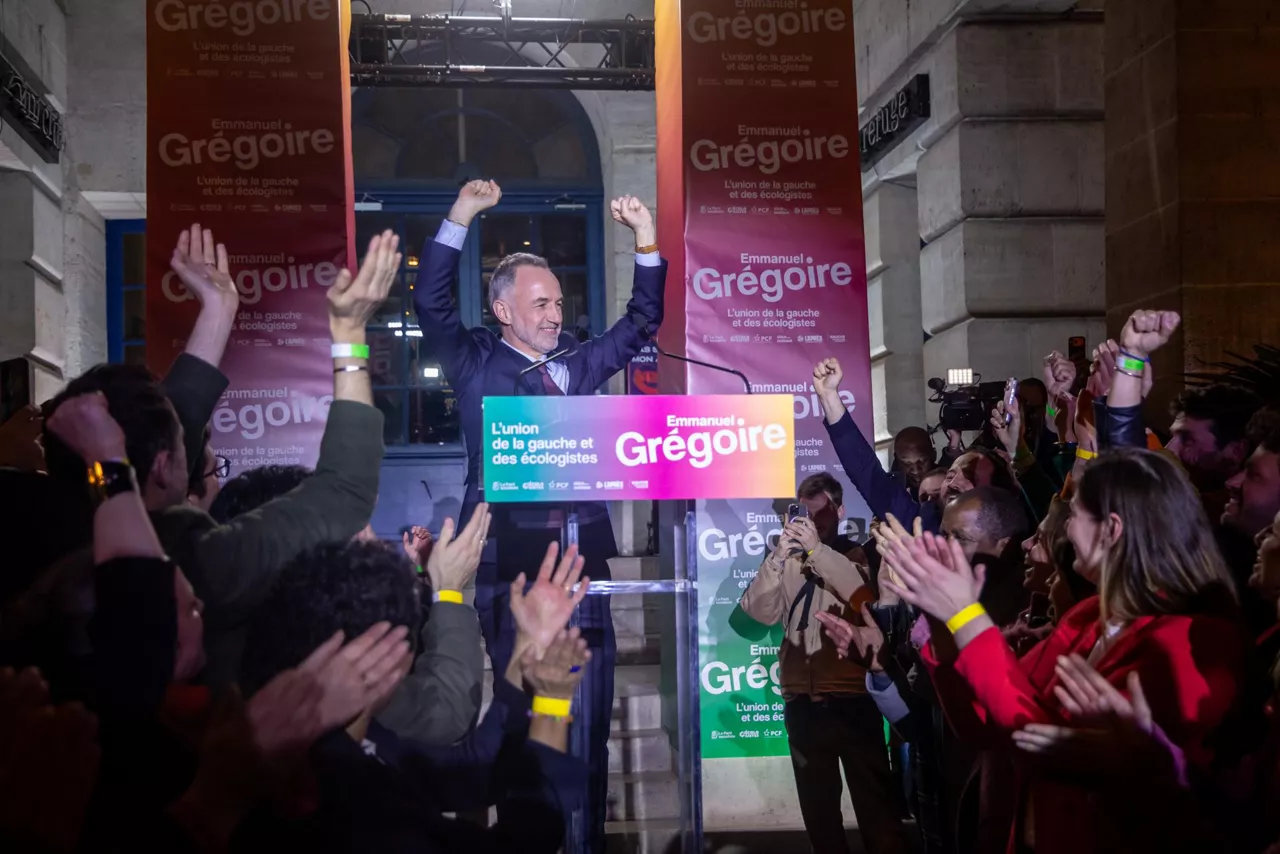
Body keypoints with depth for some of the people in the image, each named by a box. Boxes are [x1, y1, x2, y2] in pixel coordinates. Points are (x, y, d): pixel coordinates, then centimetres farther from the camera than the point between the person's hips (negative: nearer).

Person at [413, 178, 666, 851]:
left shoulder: (579, 364, 18)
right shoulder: (476, 364, 8)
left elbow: (642, 322, 22)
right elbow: (431, 303, -4)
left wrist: (646, 241, 10)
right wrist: (460, 218, -11)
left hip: (582, 558, 4)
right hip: (509, 562, -4)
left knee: (589, 724, 6)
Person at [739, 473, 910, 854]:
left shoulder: (857, 557, 3)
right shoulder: (788, 561, 10)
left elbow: (872, 599, -18)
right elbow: (760, 612, -4)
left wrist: (819, 550, -22)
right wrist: (779, 556, -16)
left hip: (852, 697, -3)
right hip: (802, 699, 3)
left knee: (875, 800, -2)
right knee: (817, 802, 13)